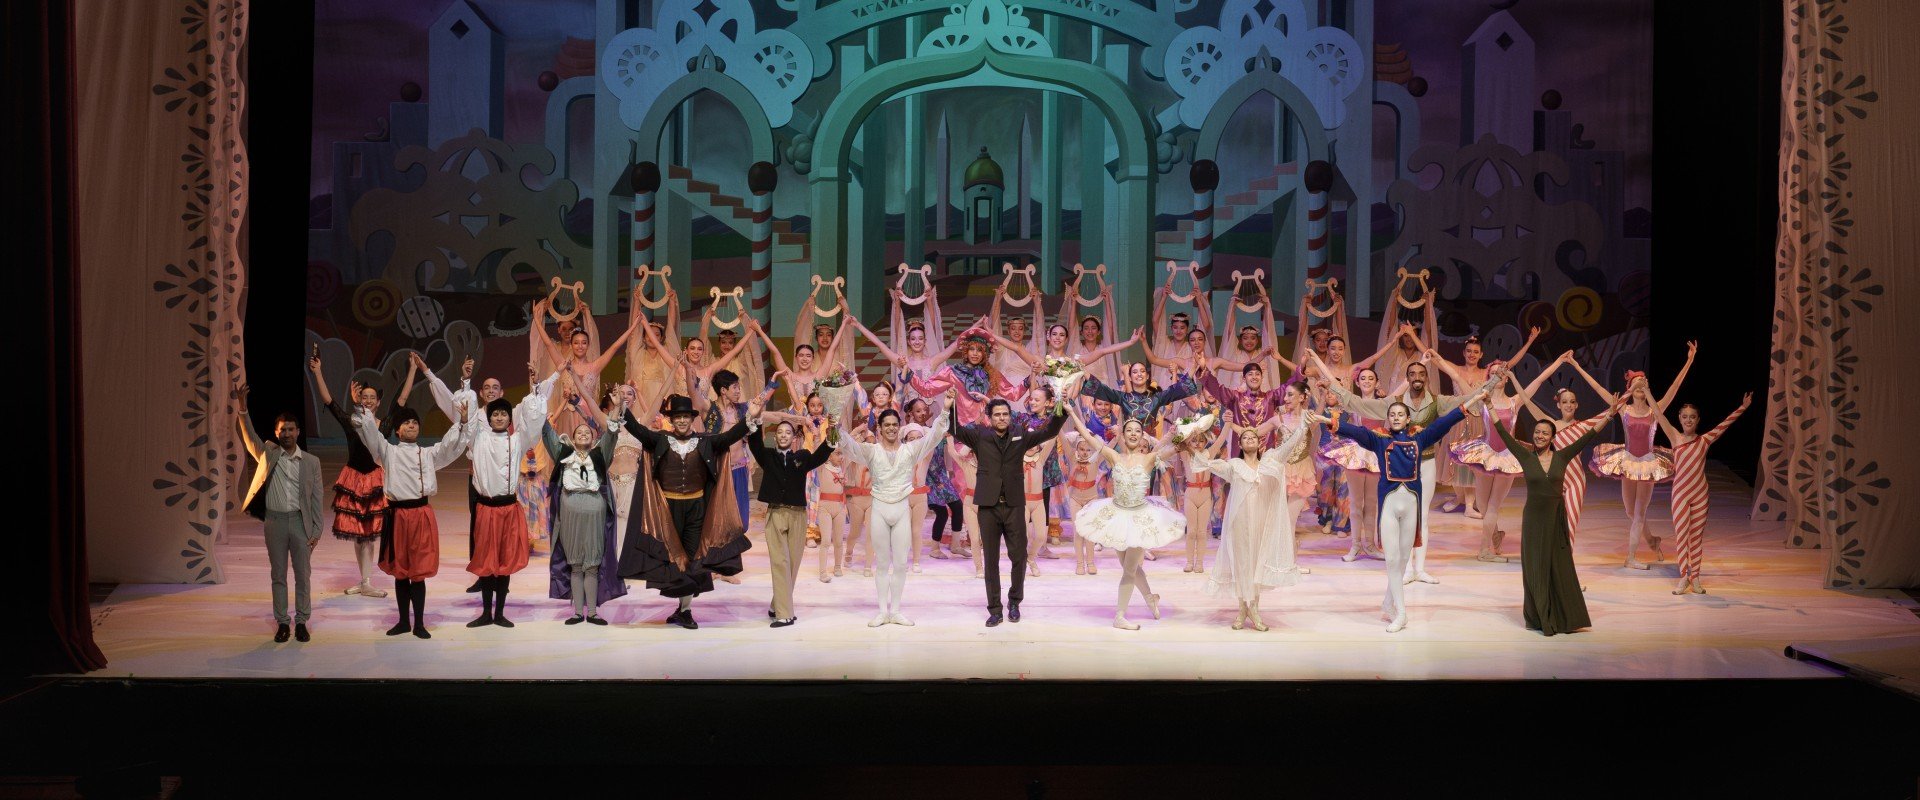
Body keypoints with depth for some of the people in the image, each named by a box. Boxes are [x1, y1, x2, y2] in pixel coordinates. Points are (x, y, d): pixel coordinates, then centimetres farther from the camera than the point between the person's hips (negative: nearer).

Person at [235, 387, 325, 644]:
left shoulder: (311, 461, 3)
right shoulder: (267, 455, 5)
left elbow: (317, 497, 3)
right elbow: (249, 435, -11)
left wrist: (317, 530, -2)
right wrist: (242, 409, -27)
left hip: (300, 521, 0)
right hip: (274, 521, 0)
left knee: (303, 575, 4)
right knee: (278, 575, 7)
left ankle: (301, 622, 14)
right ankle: (282, 623, 15)